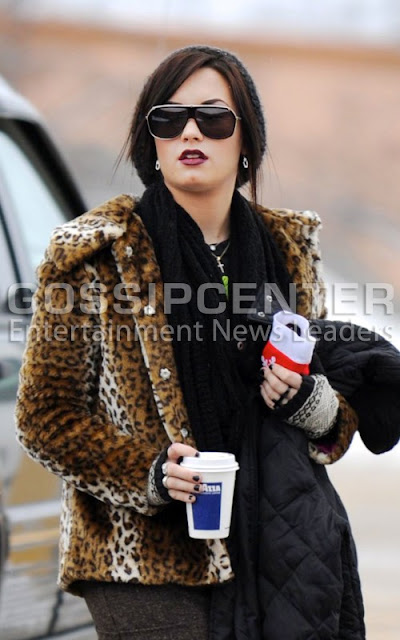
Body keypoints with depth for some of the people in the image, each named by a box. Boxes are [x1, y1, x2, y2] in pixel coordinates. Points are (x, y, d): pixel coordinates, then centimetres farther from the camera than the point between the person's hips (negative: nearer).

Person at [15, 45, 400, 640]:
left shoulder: (289, 247, 10)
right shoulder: (97, 254, -2)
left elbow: (342, 414, 19)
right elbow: (48, 417, -1)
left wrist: (310, 401, -5)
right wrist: (153, 473, -16)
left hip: (288, 550, 4)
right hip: (152, 563, -4)